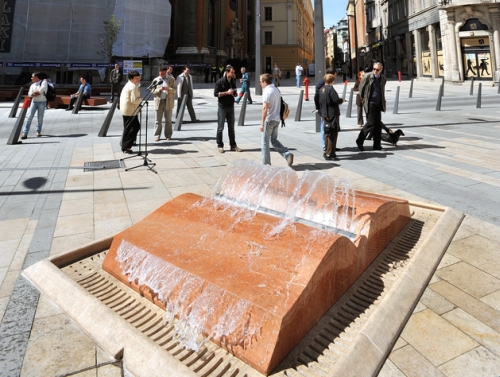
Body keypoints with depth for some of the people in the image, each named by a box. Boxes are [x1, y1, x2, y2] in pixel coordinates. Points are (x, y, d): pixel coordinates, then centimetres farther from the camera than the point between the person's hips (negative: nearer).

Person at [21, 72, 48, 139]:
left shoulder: (44, 82, 3)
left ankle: (38, 131, 23)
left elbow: (42, 89, -14)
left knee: (40, 118, 3)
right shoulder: (32, 85, 14)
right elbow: (30, 94, 3)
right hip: (34, 102, 3)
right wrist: (38, 92, -13)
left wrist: (35, 92, -2)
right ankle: (25, 133, -9)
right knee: (29, 117, -7)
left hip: (42, 102, -3)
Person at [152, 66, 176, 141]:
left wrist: (168, 89, -21)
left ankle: (168, 135, 11)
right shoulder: (156, 80, 9)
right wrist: (159, 90, -15)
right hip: (159, 101, 1)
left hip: (168, 101, -1)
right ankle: (157, 135, 7)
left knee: (168, 120, 4)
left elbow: (174, 90, -1)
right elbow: (153, 91, 6)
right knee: (158, 120, 1)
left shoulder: (172, 79, 5)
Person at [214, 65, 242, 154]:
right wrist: (227, 92, -18)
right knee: (220, 128, 1)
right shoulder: (220, 82, -8)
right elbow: (215, 93, -12)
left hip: (231, 107, 6)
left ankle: (233, 145, 16)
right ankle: (220, 146, 10)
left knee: (231, 127, 10)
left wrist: (234, 93, -3)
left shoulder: (232, 82, 10)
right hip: (222, 107, -5)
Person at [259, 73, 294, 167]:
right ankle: (287, 154, 2)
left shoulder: (267, 91, -14)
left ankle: (266, 163, 10)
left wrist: (262, 123, -20)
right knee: (274, 140, 18)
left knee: (265, 142, 4)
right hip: (277, 119, 8)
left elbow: (265, 108, -20)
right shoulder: (277, 90, 12)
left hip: (269, 120, -8)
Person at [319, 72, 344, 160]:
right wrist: (342, 100, -1)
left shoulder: (321, 89, 9)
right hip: (332, 114, -8)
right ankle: (329, 154, -5)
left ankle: (327, 152, 24)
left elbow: (320, 101, 14)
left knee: (327, 133, 17)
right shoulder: (331, 89, -16)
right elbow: (336, 100, -21)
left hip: (325, 114, 8)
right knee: (333, 134, -4)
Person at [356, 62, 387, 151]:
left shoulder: (383, 78, 8)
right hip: (370, 104, -5)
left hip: (378, 104, 5)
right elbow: (361, 88, -1)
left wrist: (382, 102, 15)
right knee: (370, 123, -8)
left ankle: (377, 145, 12)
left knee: (378, 124, 5)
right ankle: (359, 141, 9)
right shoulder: (367, 76, -8)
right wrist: (363, 100, 1)